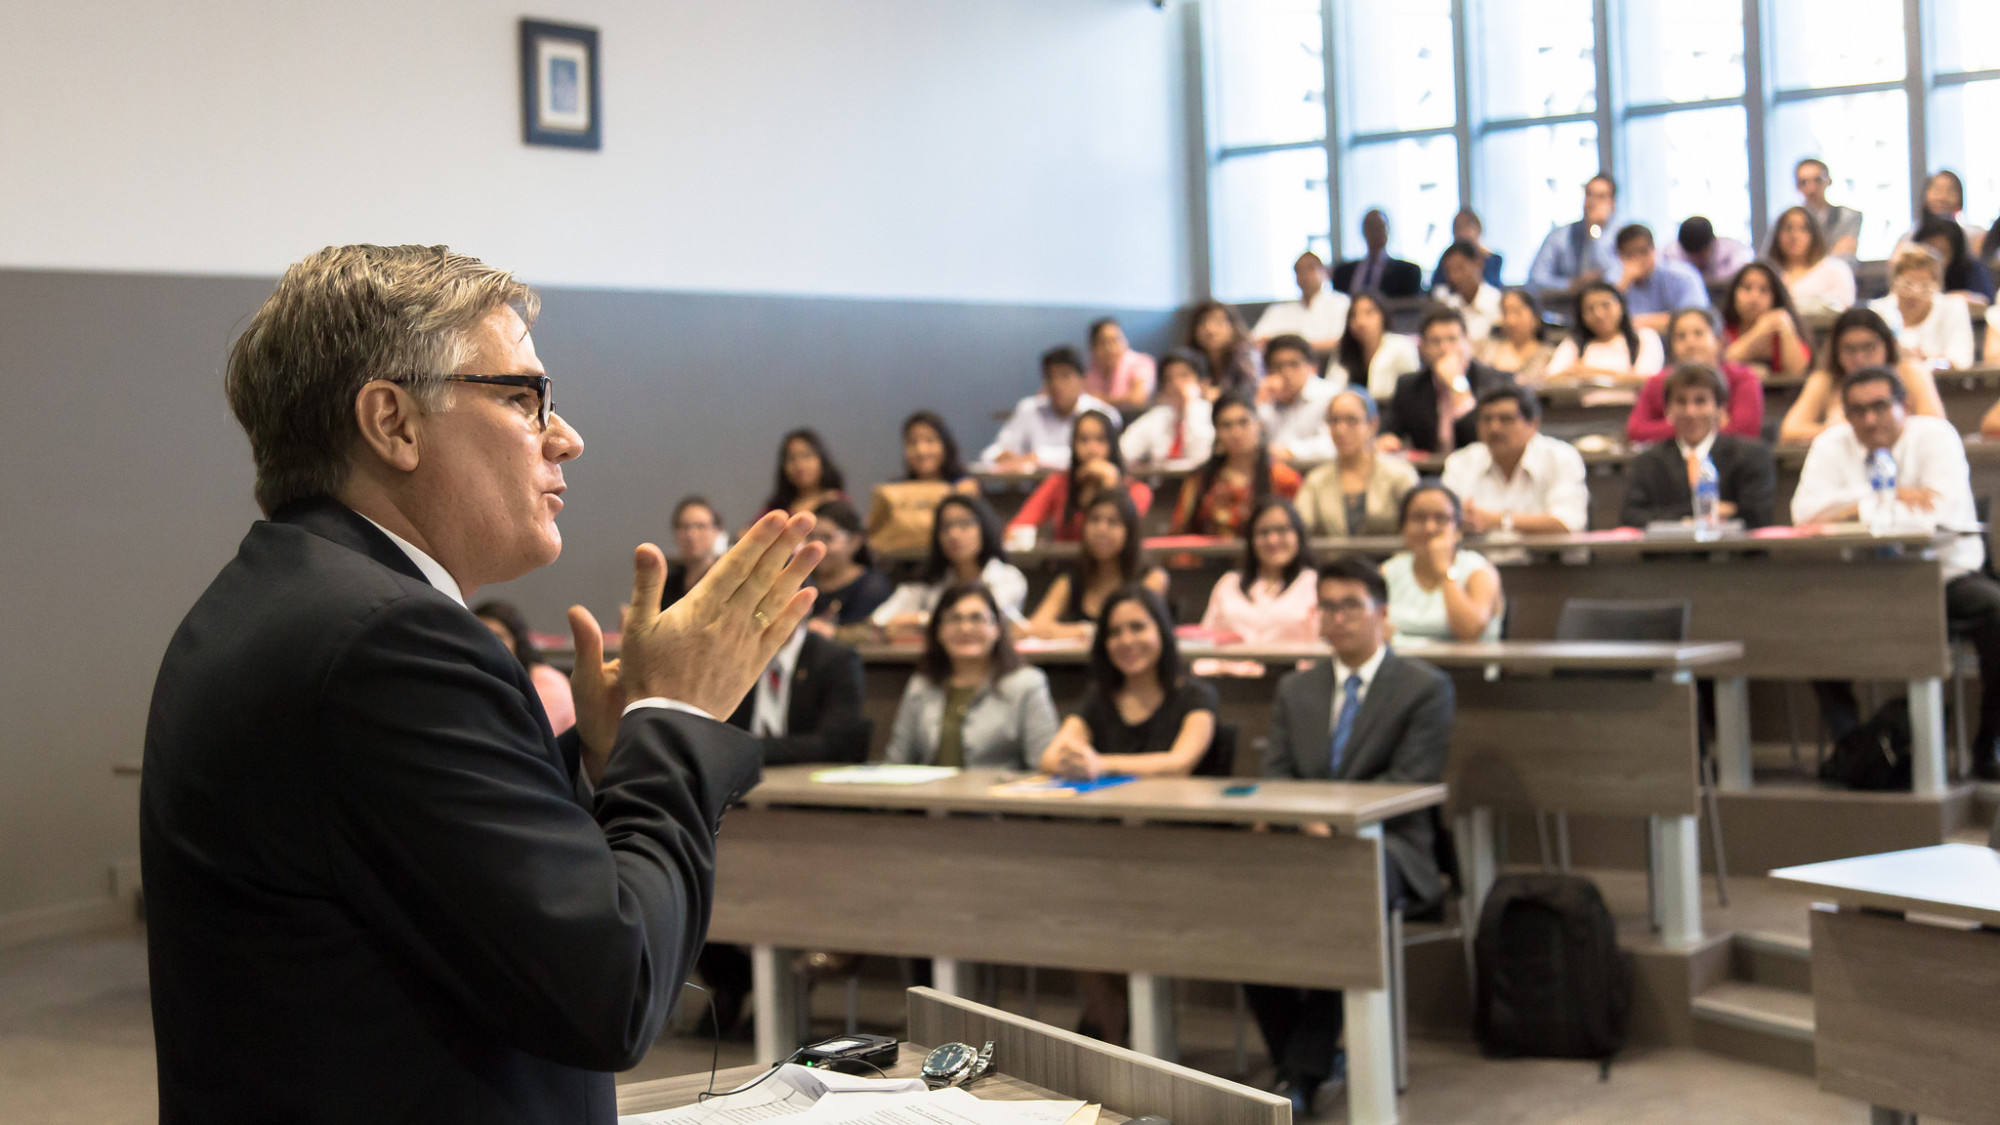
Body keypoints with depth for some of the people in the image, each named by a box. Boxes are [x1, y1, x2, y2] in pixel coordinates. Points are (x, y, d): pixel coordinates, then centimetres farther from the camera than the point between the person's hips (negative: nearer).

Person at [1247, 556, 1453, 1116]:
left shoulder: (1426, 688, 5)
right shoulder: (1295, 690, 22)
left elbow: (1410, 782, -6)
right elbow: (1274, 777, 15)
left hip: (1386, 845, -4)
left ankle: (1303, 1072, -26)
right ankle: (1296, 1058, -11)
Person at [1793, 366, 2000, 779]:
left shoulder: (1934, 435, -5)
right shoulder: (1832, 446, 2)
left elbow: (1945, 509, -22)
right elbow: (1806, 511, -14)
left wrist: (1861, 508, -22)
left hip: (1944, 574, -1)